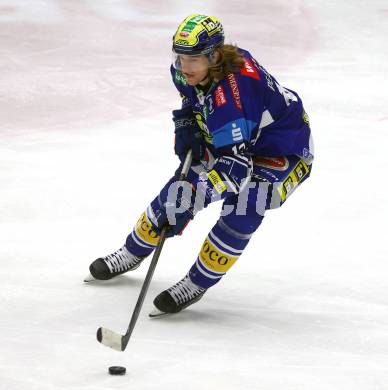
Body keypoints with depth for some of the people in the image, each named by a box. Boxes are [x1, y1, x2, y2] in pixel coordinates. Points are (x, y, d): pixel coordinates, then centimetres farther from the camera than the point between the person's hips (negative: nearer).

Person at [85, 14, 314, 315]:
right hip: (229, 138, 8)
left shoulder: (233, 92, -40)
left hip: (283, 151, -8)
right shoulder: (189, 72, -15)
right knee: (179, 190, 5)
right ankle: (133, 254, 27)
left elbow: (235, 164, -43)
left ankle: (197, 284, -11)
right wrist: (186, 126, -6)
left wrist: (189, 201, -48)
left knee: (242, 210, -28)